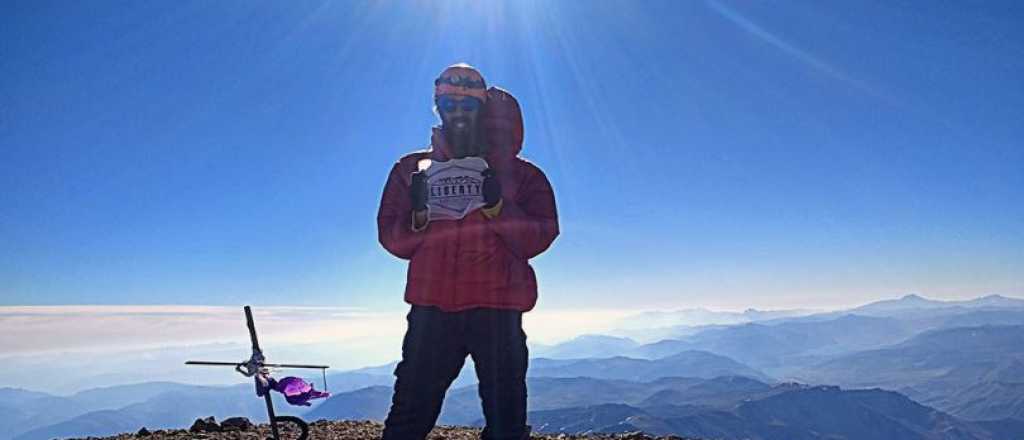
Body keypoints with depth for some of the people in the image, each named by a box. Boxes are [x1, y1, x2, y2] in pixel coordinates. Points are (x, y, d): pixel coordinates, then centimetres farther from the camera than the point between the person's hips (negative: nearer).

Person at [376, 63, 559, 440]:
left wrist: (497, 207, -16)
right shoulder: (412, 168, 13)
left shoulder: (518, 172, 9)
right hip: (432, 309, 1)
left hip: (498, 312, 0)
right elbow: (392, 239, 6)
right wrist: (419, 214, -14)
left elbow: (540, 237, -1)